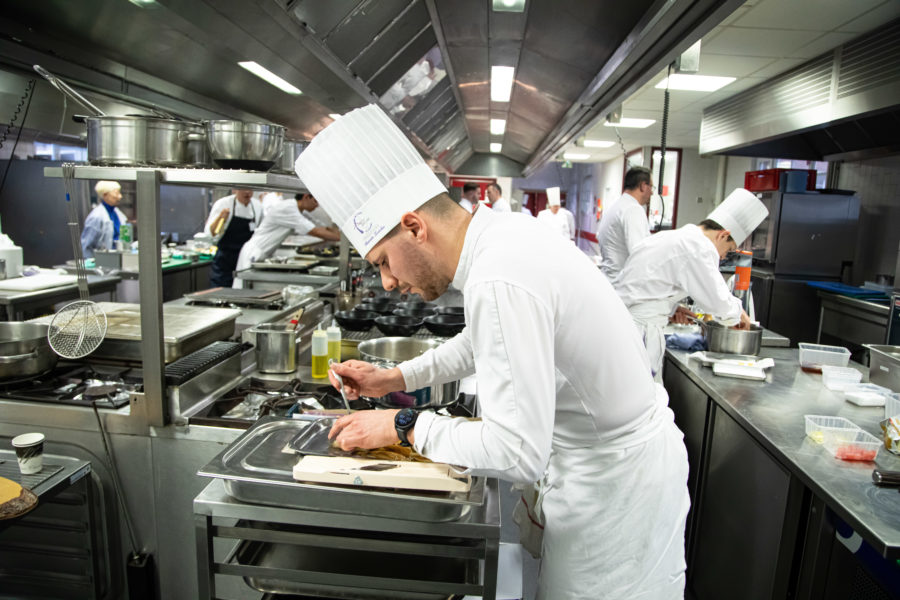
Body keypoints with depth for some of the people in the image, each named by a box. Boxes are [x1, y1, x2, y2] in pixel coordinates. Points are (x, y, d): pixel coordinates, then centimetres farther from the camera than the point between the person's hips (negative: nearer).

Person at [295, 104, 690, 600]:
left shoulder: (499, 283, -33)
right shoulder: (504, 231, -1)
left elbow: (518, 452, -32)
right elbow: (485, 340, 17)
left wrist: (404, 426, -20)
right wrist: (395, 379, 11)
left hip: (617, 484, -9)